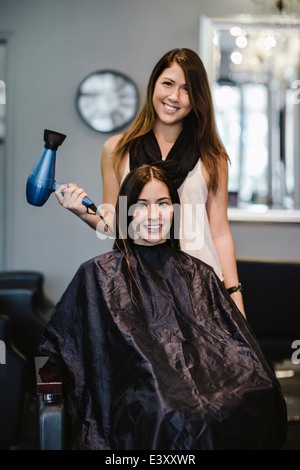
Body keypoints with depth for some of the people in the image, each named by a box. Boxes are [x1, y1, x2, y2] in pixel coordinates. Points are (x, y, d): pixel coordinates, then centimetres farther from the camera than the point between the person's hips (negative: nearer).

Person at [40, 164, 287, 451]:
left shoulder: (199, 274, 23)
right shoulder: (99, 274, 14)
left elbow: (235, 337, 16)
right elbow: (56, 341, 11)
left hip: (202, 373, 4)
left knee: (260, 393, -29)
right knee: (179, 415, -39)